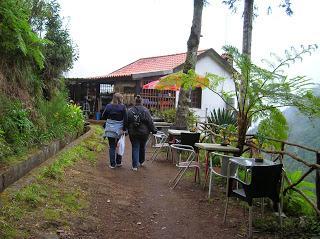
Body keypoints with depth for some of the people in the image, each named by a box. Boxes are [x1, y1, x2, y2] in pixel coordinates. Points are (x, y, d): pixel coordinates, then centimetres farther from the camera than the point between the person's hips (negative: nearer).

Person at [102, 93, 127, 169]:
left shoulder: (108, 106, -2)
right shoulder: (123, 107, -6)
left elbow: (104, 115, 7)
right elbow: (125, 119, -9)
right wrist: (124, 129, -5)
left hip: (110, 129, 1)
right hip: (119, 129, 0)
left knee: (112, 147, 5)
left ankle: (112, 164, 7)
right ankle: (118, 162, 22)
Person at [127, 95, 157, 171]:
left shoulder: (130, 110, -3)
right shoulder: (145, 110, -8)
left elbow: (127, 122, 1)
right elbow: (150, 122, -7)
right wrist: (153, 130, 3)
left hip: (133, 133, 0)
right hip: (144, 133, 0)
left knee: (135, 148, 4)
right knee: (142, 147, 18)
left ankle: (135, 165, -2)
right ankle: (141, 162, 35)